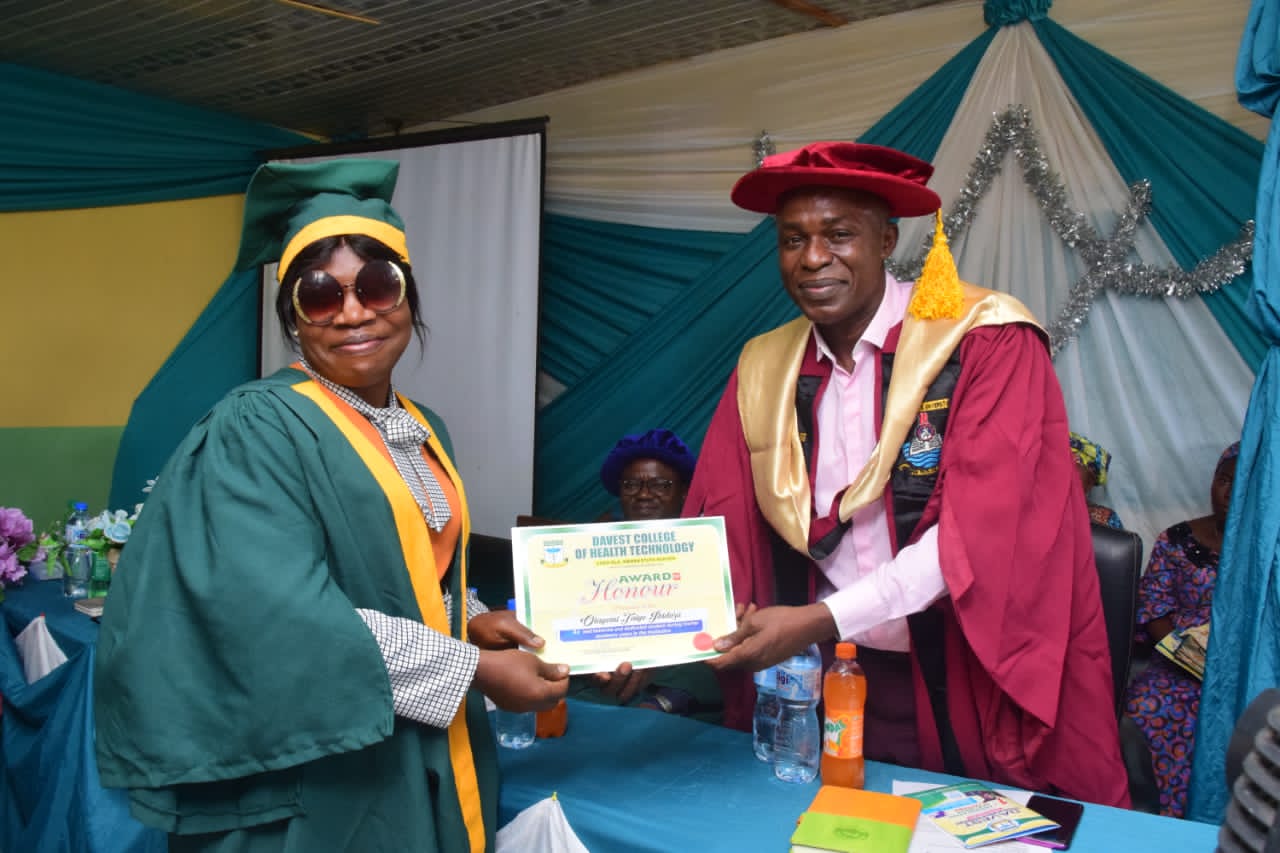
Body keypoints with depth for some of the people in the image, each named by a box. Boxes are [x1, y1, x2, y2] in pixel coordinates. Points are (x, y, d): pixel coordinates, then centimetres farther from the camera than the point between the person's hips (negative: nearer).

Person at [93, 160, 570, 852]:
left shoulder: (423, 432, 7)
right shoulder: (257, 429, -16)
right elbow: (284, 616, -26)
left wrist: (473, 619, -5)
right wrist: (473, 668, -22)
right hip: (318, 777, -7)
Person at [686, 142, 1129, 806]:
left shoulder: (986, 340, -11)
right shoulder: (762, 368, 4)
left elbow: (984, 527, -19)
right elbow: (718, 529, 2)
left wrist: (821, 619, -25)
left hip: (972, 684, -3)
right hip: (828, 679, 4)